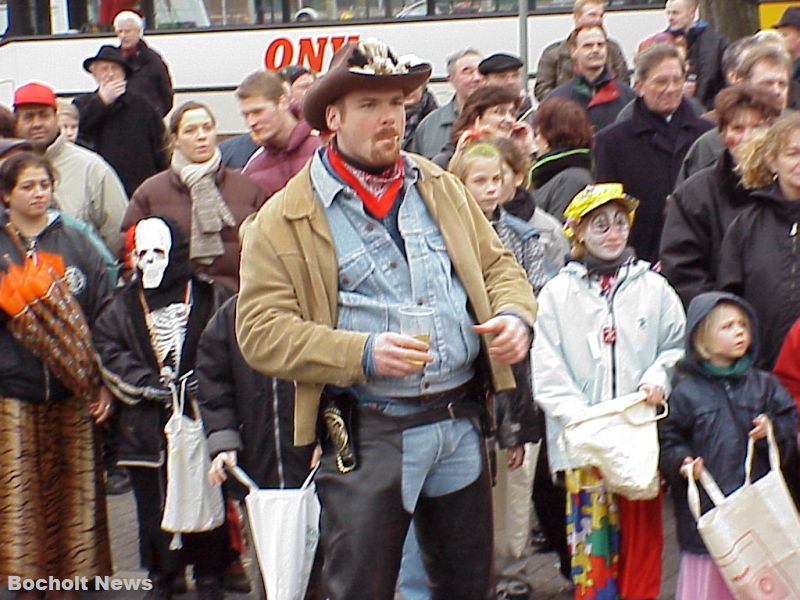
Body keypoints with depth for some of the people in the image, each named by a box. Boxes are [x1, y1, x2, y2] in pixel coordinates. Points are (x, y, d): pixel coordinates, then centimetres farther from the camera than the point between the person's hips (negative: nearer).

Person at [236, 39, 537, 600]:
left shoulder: (443, 190, 12)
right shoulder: (286, 218, -5)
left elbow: (497, 263, 18)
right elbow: (261, 330, -10)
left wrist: (514, 315, -5)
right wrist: (362, 355, -22)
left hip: (460, 423, 5)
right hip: (365, 437, -4)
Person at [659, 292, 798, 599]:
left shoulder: (763, 385, 9)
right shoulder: (686, 392, 0)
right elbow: (668, 440, 2)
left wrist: (772, 431, -10)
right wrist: (682, 461, -16)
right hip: (707, 510, -3)